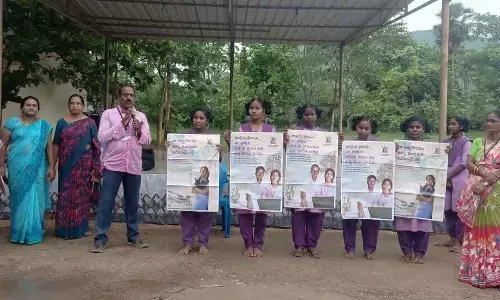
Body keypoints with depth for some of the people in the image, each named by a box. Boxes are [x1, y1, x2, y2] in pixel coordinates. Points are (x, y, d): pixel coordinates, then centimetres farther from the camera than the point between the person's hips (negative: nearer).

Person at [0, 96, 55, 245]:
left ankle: (34, 233, 13)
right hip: (17, 169, 0)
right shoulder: (12, 123, 4)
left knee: (35, 199, 3)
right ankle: (18, 233, 17)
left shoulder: (44, 126, 8)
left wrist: (51, 166, -2)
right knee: (19, 199, 6)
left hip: (37, 169, 1)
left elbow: (49, 147, 6)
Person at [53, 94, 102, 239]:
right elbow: (56, 144, 8)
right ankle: (65, 228, 12)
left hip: (83, 165, -1)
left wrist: (96, 166, -5)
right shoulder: (62, 123, 7)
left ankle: (81, 227, 14)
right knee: (66, 195, 4)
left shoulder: (89, 123, 1)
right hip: (67, 165, 2)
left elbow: (96, 145, 0)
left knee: (82, 195, 4)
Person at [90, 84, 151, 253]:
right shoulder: (108, 113, 1)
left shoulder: (141, 116, 10)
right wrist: (121, 124, -15)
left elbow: (147, 141, 8)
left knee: (132, 203, 11)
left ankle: (133, 237, 21)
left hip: (134, 167, 3)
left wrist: (139, 131, -13)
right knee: (106, 202, -2)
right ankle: (100, 238, 6)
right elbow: (101, 137, -9)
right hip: (113, 165, -3)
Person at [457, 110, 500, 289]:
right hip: (474, 193, 4)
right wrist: (483, 172, -16)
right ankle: (474, 269, 13)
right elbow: (468, 164, 2)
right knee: (475, 230, 6)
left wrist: (485, 184, -18)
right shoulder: (477, 142, 12)